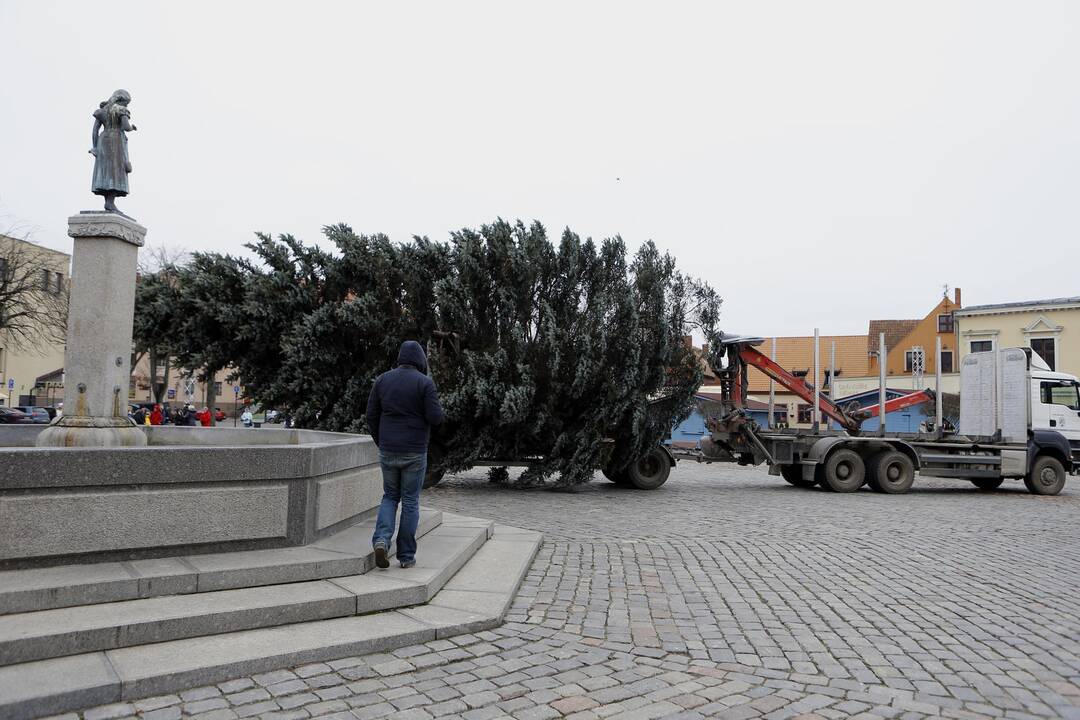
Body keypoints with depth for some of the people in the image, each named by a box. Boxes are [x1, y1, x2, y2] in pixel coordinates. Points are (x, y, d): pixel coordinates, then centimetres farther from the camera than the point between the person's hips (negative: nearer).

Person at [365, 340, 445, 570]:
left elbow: (371, 415, 5)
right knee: (410, 501, 7)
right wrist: (434, 406, 8)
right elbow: (435, 418, -14)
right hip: (415, 452, -3)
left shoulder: (382, 380, 3)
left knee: (390, 496, 18)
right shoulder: (425, 382, -9)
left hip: (387, 451, 3)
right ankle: (406, 555, 12)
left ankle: (381, 539, -4)